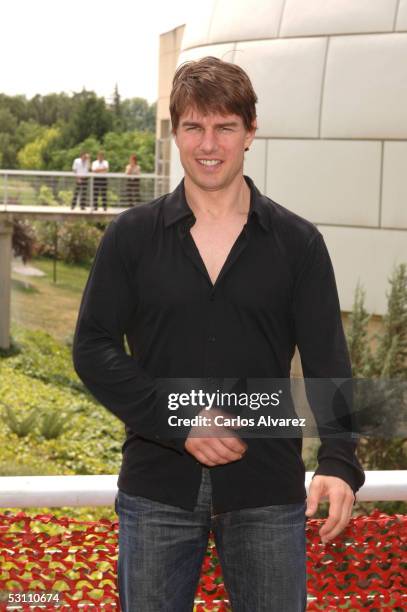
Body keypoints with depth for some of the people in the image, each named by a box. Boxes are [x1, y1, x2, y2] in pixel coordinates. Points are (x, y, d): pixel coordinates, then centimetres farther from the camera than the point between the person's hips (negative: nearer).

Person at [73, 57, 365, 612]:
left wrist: (338, 463, -20)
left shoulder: (298, 243, 1)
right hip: (157, 489, 1)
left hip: (267, 489, 0)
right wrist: (179, 423, -13)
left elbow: (327, 363, -4)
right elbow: (93, 348, -1)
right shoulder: (131, 236, 2)